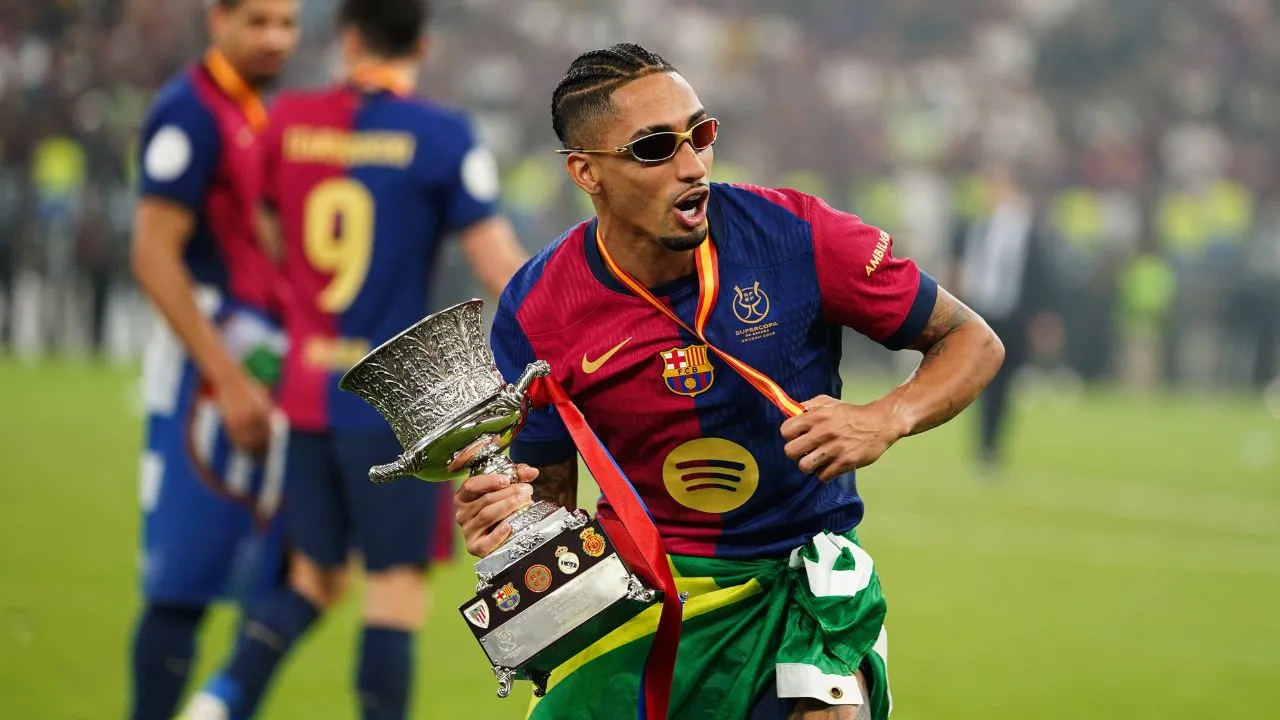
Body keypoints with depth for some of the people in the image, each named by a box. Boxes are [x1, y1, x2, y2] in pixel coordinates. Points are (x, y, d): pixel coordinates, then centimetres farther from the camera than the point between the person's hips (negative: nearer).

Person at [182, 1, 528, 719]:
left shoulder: (288, 121, 5)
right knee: (398, 584, 1)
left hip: (308, 391, 5)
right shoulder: (442, 137, -8)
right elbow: (499, 262, -10)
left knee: (315, 577, 13)